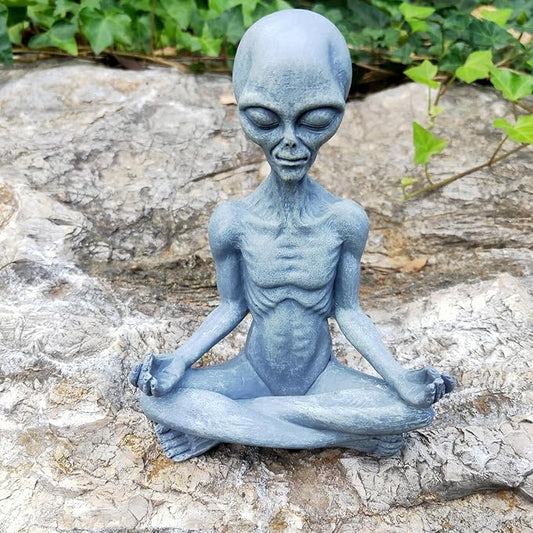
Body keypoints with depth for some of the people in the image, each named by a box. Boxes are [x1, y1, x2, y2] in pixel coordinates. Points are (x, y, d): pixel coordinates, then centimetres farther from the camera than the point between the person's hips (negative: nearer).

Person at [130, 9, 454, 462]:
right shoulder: (232, 221, -16)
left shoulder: (345, 220, -16)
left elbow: (346, 309, -7)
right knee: (157, 399, -26)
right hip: (254, 371, 0)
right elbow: (232, 307, -5)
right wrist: (179, 362, -19)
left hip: (323, 375, 1)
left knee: (415, 409, -27)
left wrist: (399, 379, -19)